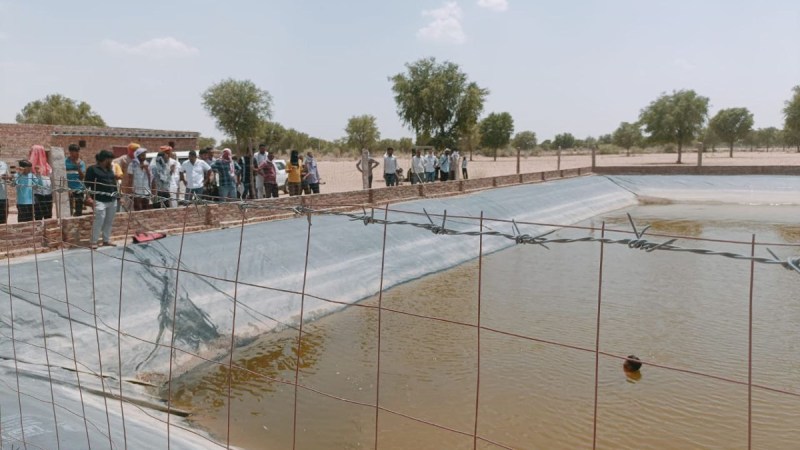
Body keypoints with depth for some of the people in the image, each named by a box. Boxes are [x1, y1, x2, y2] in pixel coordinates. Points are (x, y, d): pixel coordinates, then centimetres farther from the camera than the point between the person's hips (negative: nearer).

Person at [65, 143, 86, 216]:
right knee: (69, 211, -2)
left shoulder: (81, 163, 4)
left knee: (79, 212, 9)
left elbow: (82, 177, -1)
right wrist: (67, 188, -11)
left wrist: (78, 166, -13)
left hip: (79, 189, 3)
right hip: (68, 190, -3)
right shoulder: (65, 162, -5)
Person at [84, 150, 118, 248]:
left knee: (109, 221, 10)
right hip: (100, 200, -7)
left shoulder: (110, 170, 19)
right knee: (99, 221, -11)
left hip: (112, 200, 7)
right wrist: (89, 197, -16)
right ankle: (94, 242, -5)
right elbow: (86, 183, -6)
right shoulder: (93, 169, -1)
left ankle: (106, 240, 20)